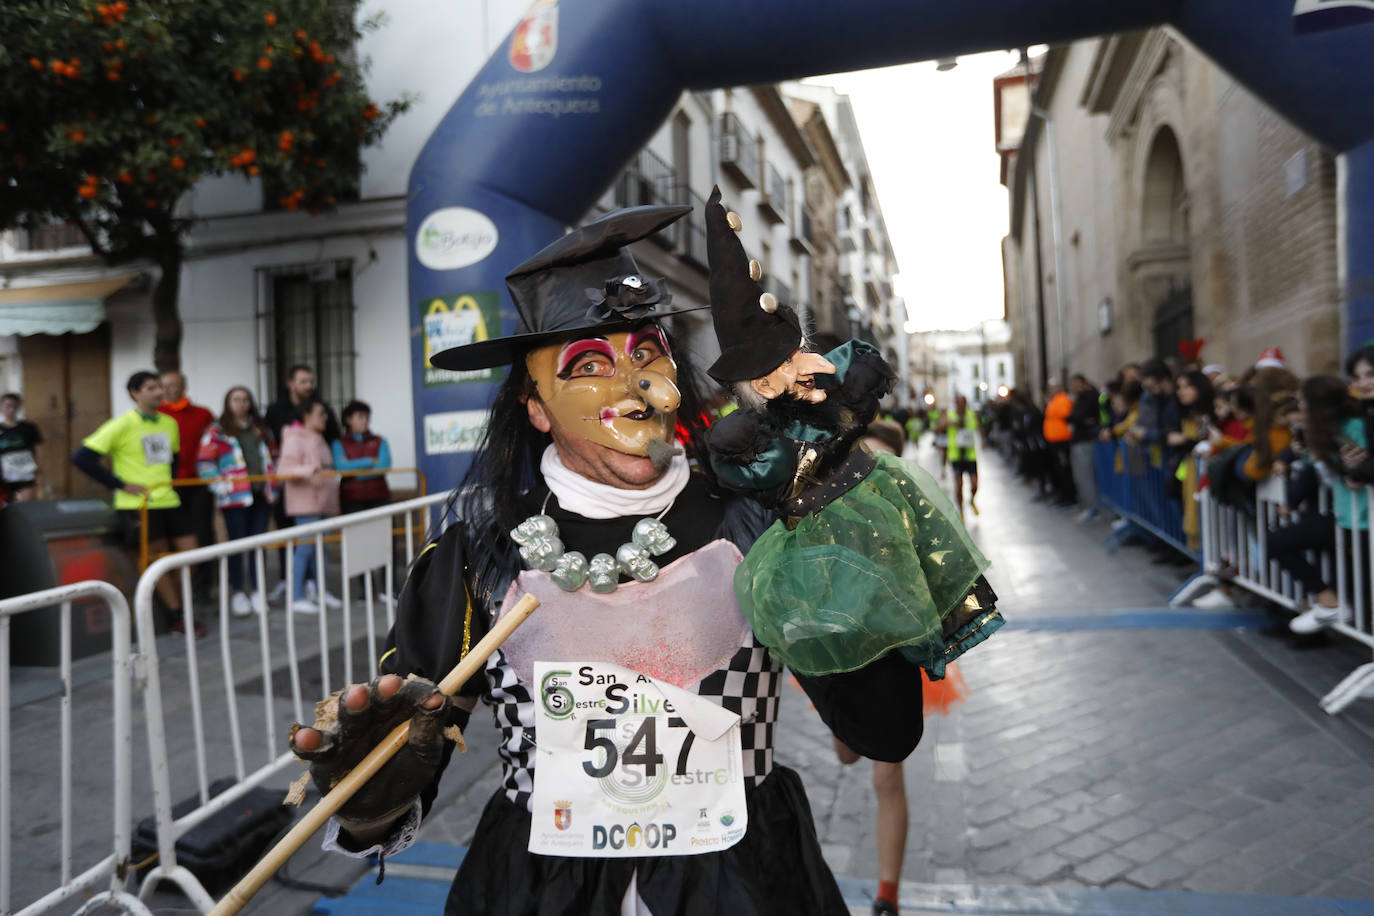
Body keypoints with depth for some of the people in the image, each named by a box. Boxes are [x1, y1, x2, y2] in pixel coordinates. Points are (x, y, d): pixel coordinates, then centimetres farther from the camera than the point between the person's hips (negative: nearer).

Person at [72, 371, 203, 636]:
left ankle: (176, 607, 19)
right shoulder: (122, 425, -9)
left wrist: (169, 481, 11)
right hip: (137, 504, -6)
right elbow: (82, 458, -11)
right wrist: (121, 485, -12)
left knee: (189, 552, 2)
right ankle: (178, 617, 6)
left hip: (168, 500, 6)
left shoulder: (169, 423, 10)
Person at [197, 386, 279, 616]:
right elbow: (204, 462, -4)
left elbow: (269, 457, 23)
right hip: (235, 497, -4)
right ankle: (238, 593, 12)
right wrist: (220, 485, -12)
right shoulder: (217, 431, 0)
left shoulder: (260, 428, 16)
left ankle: (256, 591, 15)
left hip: (261, 494, 4)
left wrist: (273, 484, 13)